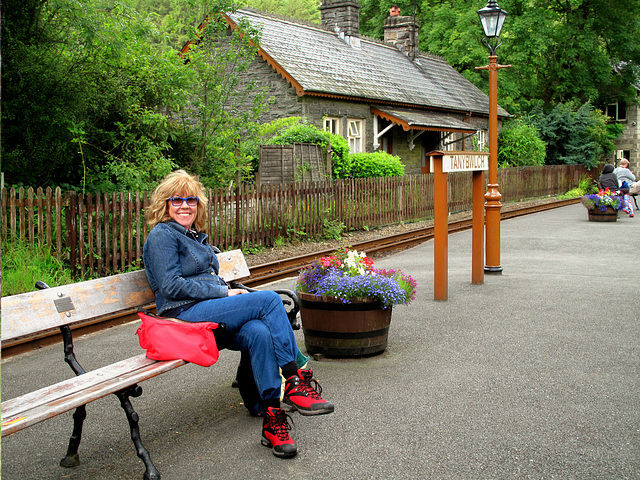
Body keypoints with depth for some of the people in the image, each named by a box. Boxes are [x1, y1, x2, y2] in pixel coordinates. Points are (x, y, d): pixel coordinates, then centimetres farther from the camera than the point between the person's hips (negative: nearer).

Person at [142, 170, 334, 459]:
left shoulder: (196, 236, 26)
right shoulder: (162, 235, -1)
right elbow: (172, 286, -12)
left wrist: (232, 292, 6)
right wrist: (224, 292, -11)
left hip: (211, 315, 7)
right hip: (186, 314, -7)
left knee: (258, 332, -27)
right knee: (270, 300, -22)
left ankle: (272, 417, -31)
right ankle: (296, 381, -21)